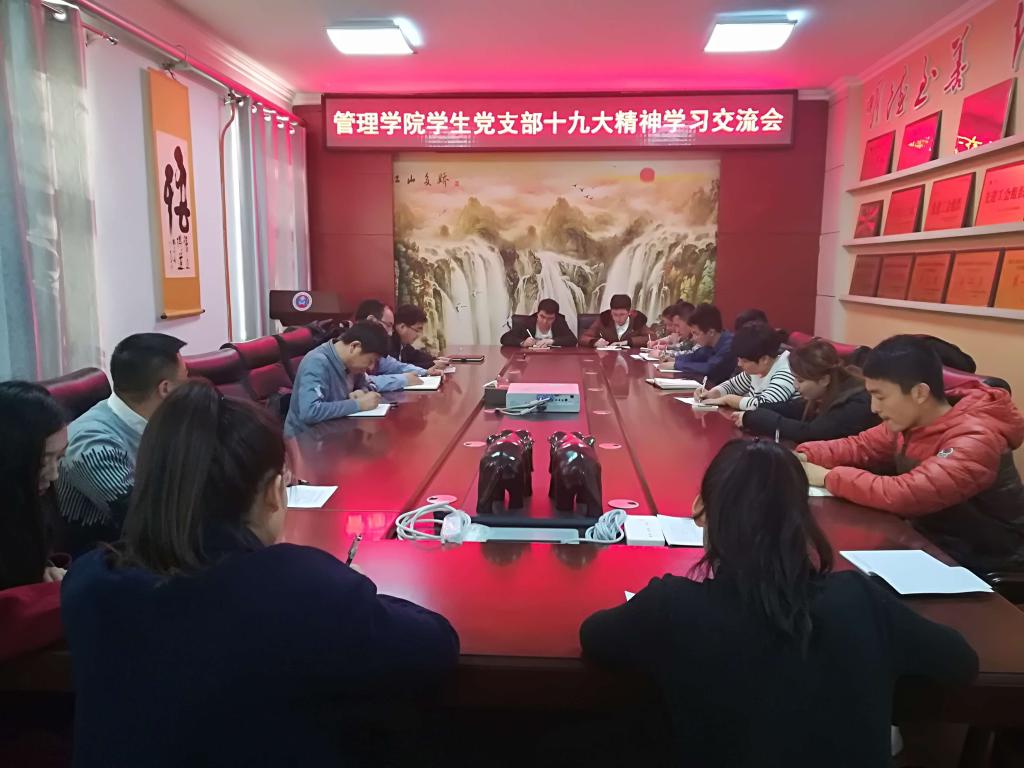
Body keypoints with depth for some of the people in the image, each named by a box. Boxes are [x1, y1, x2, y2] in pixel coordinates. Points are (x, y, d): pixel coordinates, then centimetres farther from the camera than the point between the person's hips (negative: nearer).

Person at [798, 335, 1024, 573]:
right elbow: (860, 446, 6)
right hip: (934, 545, 6)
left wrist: (828, 477, -27)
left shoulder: (974, 440, -28)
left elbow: (906, 494, -37)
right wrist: (803, 457, -12)